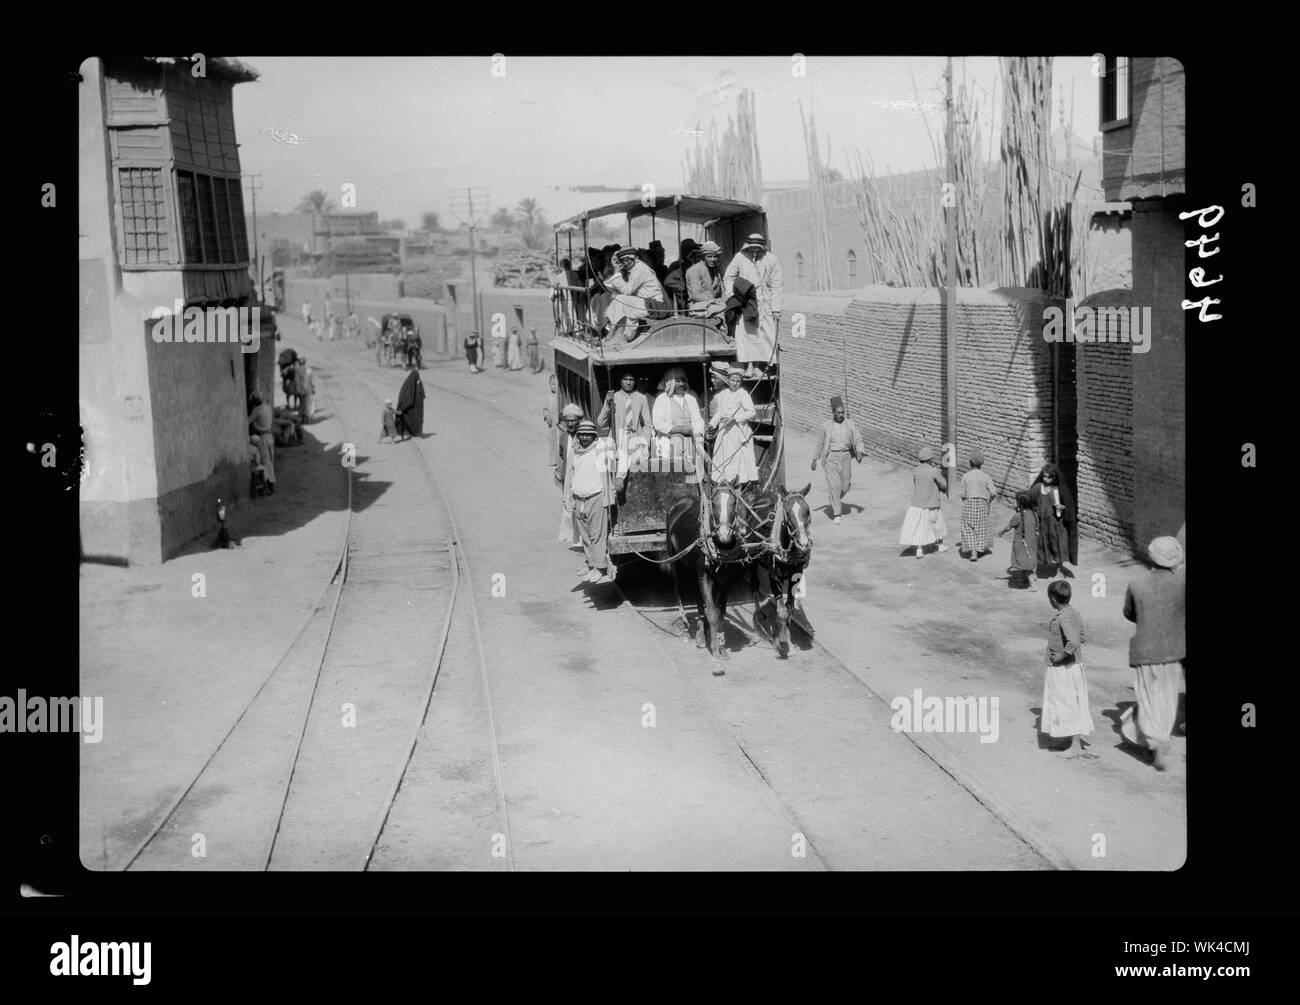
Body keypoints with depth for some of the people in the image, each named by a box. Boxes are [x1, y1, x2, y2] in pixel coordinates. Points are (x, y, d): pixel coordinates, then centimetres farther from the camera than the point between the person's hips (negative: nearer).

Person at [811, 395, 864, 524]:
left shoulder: (849, 424, 2)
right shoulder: (826, 425, 0)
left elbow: (858, 440, 0)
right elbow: (820, 442, 10)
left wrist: (859, 452, -18)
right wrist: (815, 459, 13)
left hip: (845, 457, 2)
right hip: (830, 458, -2)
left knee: (845, 485, 8)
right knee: (834, 485, -10)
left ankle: (837, 500, 41)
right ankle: (836, 514, -5)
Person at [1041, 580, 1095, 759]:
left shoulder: (1063, 618, -22)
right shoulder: (1075, 614, 5)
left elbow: (1074, 641, -33)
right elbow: (1081, 638, 15)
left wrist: (1062, 655, -21)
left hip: (1062, 669, -9)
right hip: (1076, 666, 9)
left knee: (1067, 707, 1)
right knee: (1076, 706, 14)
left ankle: (1075, 747, 7)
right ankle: (1077, 743, 22)